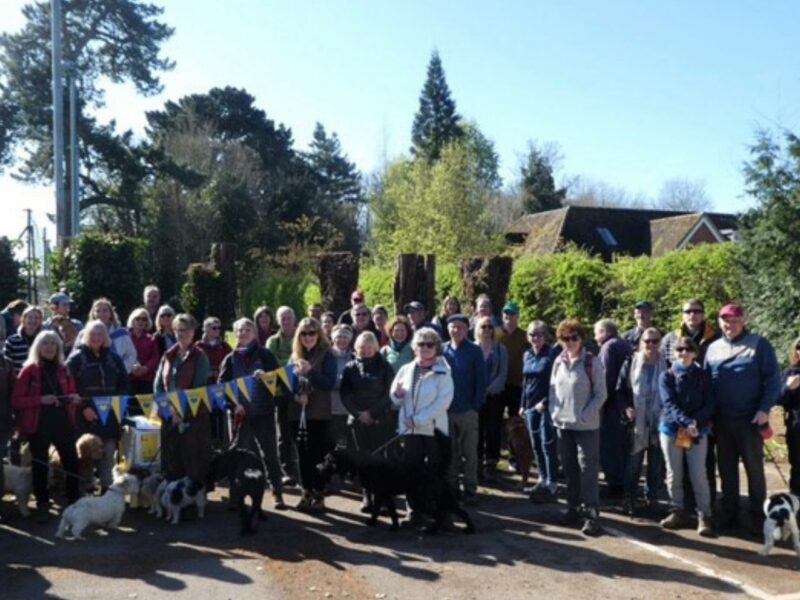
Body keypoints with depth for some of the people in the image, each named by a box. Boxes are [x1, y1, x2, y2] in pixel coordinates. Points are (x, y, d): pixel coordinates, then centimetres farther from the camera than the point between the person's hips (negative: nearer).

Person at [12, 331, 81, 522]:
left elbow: (71, 393, 18)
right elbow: (16, 401, -7)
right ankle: (42, 506, 17)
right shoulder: (29, 370, -3)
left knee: (71, 461, 1)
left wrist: (74, 399, -6)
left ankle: (75, 503, 14)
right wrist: (40, 400, -20)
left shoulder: (63, 370, 9)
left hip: (63, 423, 3)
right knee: (40, 465, 5)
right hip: (38, 425, -3)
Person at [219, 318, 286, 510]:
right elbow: (222, 385, 4)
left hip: (263, 412, -2)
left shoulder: (266, 355, 4)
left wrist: (265, 376, -22)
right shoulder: (230, 359, 9)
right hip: (240, 413, 2)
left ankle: (277, 492, 6)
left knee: (270, 453, -1)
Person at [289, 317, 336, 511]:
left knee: (318, 454, -1)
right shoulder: (295, 356, 11)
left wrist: (310, 371, -22)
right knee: (303, 455, 9)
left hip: (319, 414, -4)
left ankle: (319, 495, 7)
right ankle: (307, 492, 19)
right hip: (298, 413, 4)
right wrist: (295, 394, -9)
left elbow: (330, 383, -12)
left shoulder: (326, 355, -3)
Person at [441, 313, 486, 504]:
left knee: (469, 453, 5)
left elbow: (481, 381, -5)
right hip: (445, 409, 2)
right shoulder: (441, 350, 3)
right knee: (449, 451, 11)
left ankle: (470, 489, 14)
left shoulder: (475, 351, -4)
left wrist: (476, 405, -9)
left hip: (467, 410, -2)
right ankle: (450, 486, 22)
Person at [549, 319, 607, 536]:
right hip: (563, 424, 5)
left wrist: (585, 415, -16)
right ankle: (574, 508, 24)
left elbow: (601, 394, -9)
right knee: (569, 469, 13)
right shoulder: (559, 362, 7)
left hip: (586, 426, -5)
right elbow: (553, 389, 13)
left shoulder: (592, 362, -9)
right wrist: (554, 412, 1)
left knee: (588, 469, -5)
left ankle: (591, 513, -3)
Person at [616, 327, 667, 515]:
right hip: (636, 422, -1)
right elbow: (620, 390, 4)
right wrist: (626, 407, -10)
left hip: (659, 422, 1)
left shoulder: (666, 365, 1)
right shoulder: (631, 362, 0)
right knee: (632, 463, 3)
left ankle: (653, 498, 22)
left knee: (657, 464, 9)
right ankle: (629, 498, 12)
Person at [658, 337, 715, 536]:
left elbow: (709, 405, 0)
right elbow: (669, 404, -11)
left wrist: (696, 422, -16)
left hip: (698, 431, 0)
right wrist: (686, 422, -26)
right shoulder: (666, 376, 1)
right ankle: (677, 512, 20)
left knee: (699, 475, -3)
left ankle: (704, 516, 4)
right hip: (671, 429, 0)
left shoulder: (702, 376, 5)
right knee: (674, 474, 7)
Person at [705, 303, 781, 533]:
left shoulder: (759, 344, -3)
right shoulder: (713, 348, 10)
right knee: (726, 468, 11)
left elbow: (773, 379, -7)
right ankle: (729, 512, 21)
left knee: (754, 468, 3)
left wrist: (765, 409, -17)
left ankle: (758, 517, 11)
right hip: (721, 420, 4)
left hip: (750, 419, -4)